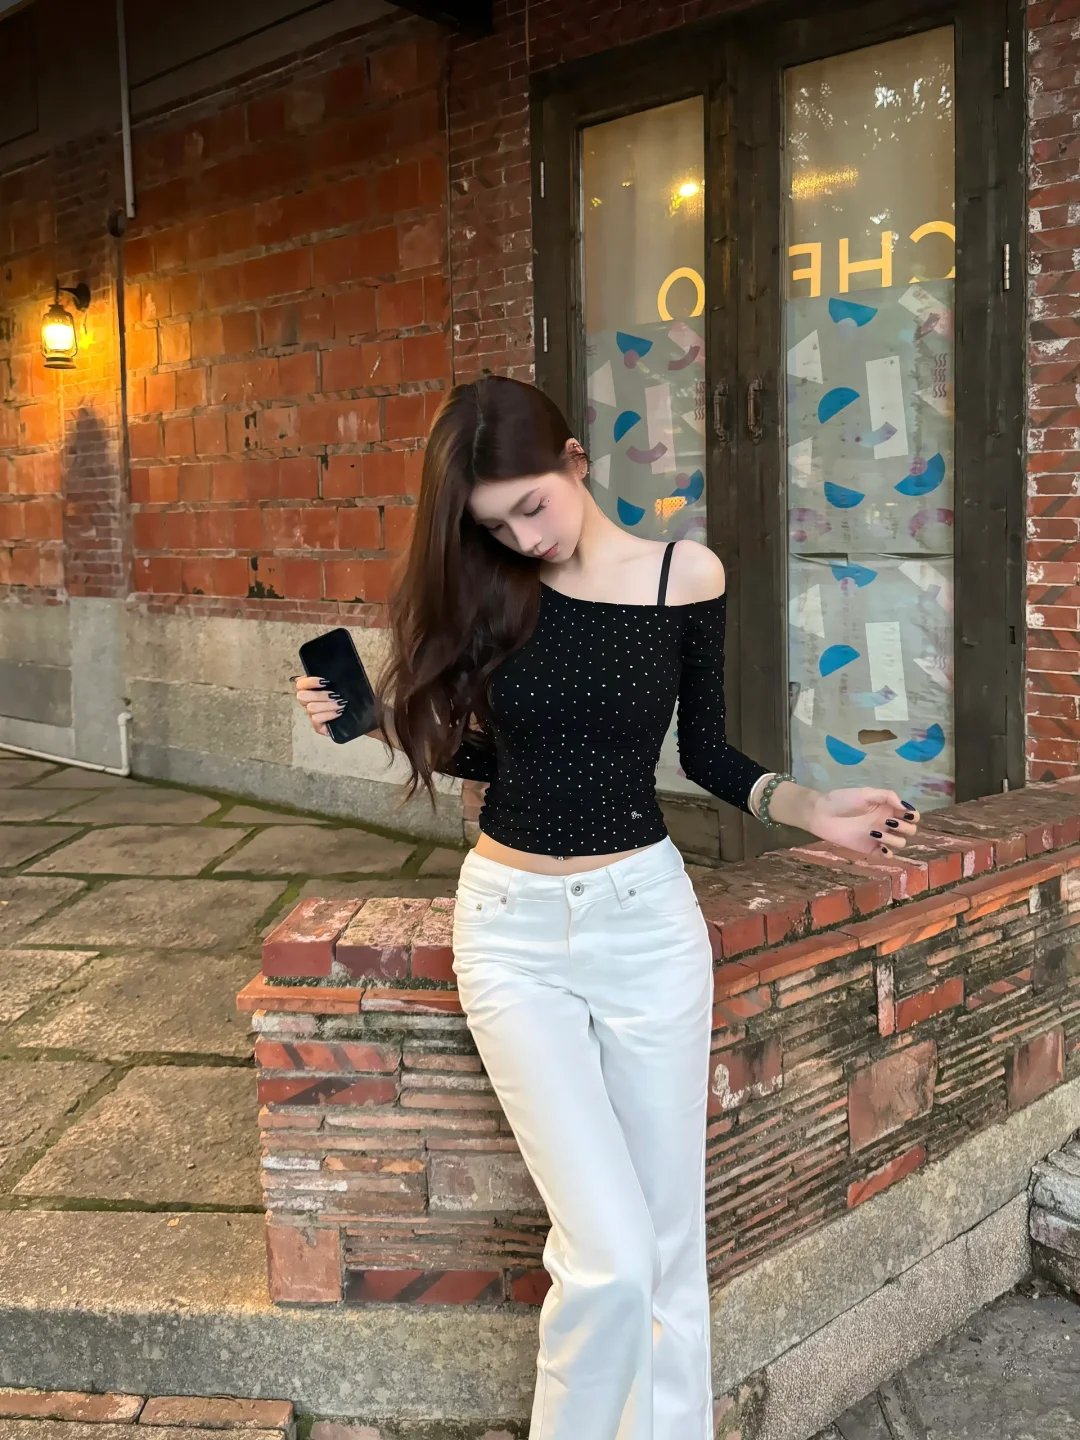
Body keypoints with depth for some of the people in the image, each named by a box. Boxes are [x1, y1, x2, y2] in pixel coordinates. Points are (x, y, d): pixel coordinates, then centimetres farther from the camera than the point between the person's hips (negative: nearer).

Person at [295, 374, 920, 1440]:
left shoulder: (687, 576, -5)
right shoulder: (484, 589, -3)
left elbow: (703, 753, 5)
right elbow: (481, 754, 8)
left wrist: (809, 810, -10)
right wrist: (367, 716, -5)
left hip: (647, 920, 1)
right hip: (513, 929, 0)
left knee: (669, 1245, 10)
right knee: (610, 1261, -6)